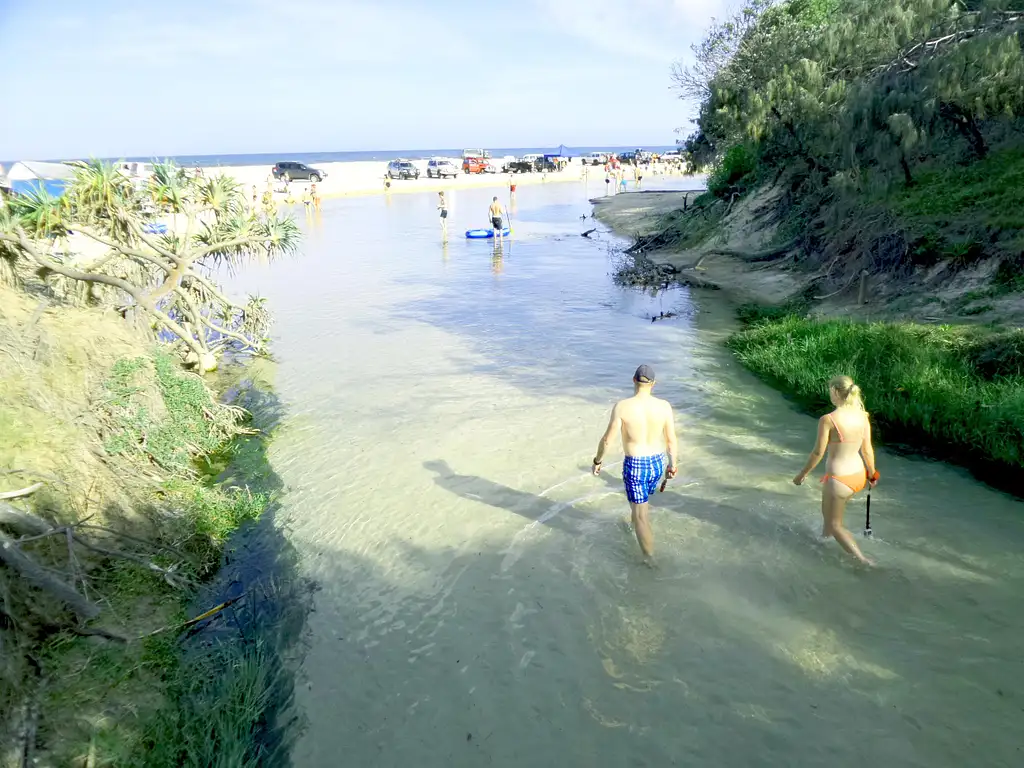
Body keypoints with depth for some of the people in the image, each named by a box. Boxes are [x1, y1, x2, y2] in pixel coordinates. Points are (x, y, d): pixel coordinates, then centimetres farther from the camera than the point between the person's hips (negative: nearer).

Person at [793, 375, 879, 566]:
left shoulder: (828, 420, -20)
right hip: (858, 476, 7)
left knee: (834, 525, 12)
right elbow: (867, 449, 3)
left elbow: (818, 452, -15)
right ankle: (824, 537, 50)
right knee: (828, 510, 31)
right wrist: (872, 473, 19)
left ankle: (863, 561, 5)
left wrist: (802, 474, -2)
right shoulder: (862, 416, -3)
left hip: (839, 478, -7)